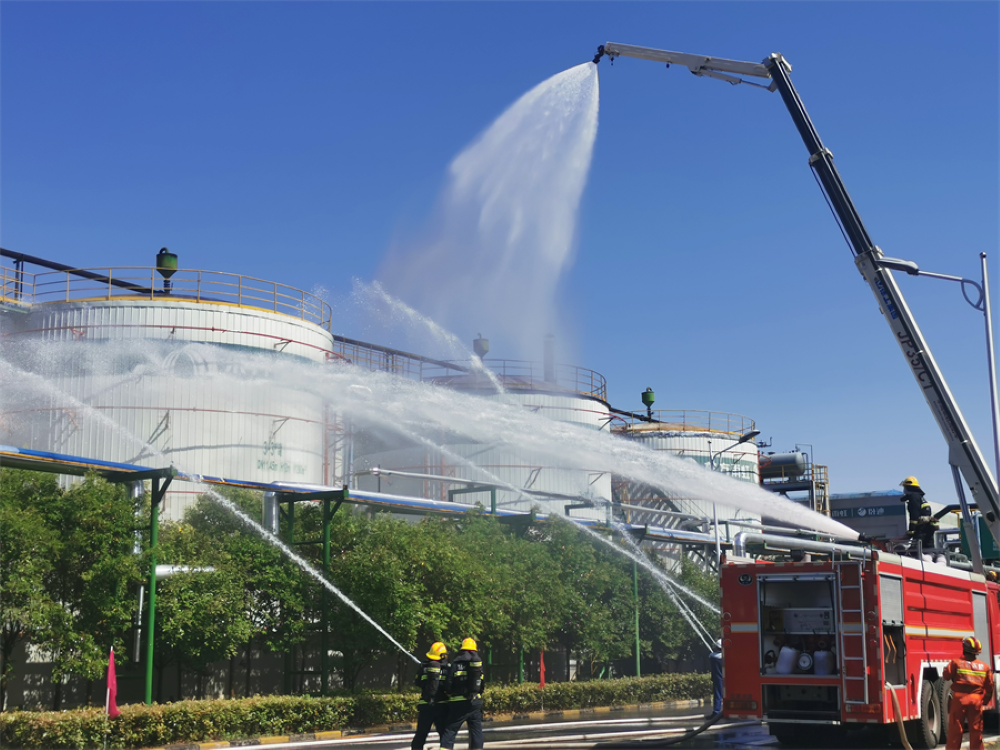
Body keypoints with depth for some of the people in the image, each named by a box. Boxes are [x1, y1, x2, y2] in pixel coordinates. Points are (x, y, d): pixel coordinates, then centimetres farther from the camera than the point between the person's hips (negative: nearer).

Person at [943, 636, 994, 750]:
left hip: (960, 698, -3)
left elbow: (946, 675, -6)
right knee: (976, 730, 10)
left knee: (955, 729, 3)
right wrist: (985, 701, 22)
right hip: (976, 700, 3)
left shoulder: (956, 662, -4)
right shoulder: (985, 667, 8)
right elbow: (989, 687, 11)